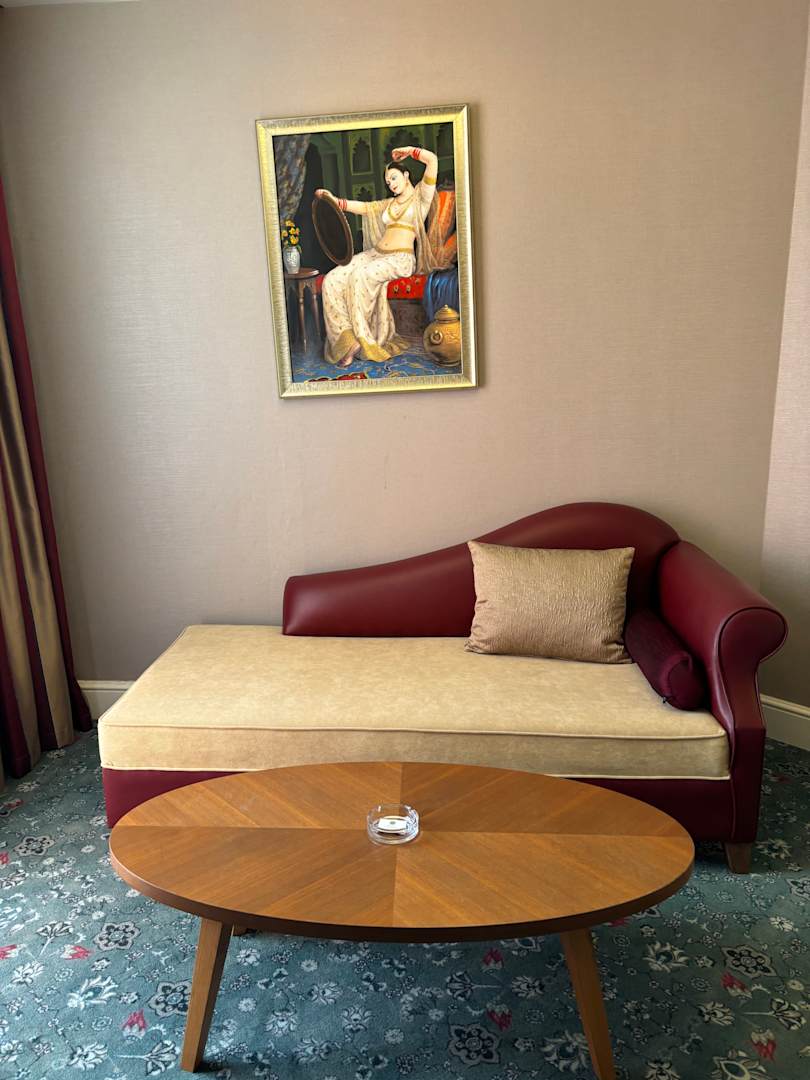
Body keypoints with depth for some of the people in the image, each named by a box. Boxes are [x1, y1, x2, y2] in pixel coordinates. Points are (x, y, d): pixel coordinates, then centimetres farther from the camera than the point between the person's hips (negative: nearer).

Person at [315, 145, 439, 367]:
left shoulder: (420, 196, 9)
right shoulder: (389, 203, 28)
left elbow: (432, 159, -2)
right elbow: (363, 207, 21)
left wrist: (408, 151, 11)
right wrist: (334, 200, 9)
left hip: (401, 259, -7)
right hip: (375, 253, 7)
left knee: (359, 276, -35)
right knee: (332, 280, -19)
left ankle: (362, 338, -27)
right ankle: (348, 338, -29)